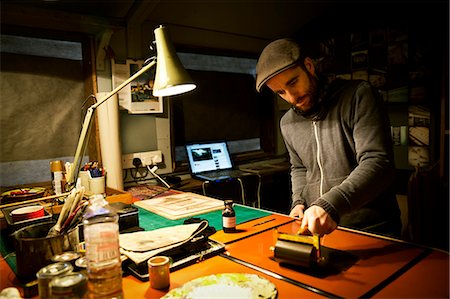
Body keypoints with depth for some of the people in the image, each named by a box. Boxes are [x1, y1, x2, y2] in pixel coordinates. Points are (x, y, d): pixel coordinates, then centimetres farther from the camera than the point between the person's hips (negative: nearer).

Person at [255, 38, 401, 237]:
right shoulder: (288, 123, 8)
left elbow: (378, 164, -17)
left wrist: (331, 205, -30)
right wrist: (299, 202, 5)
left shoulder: (358, 96, -8)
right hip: (317, 228, 4)